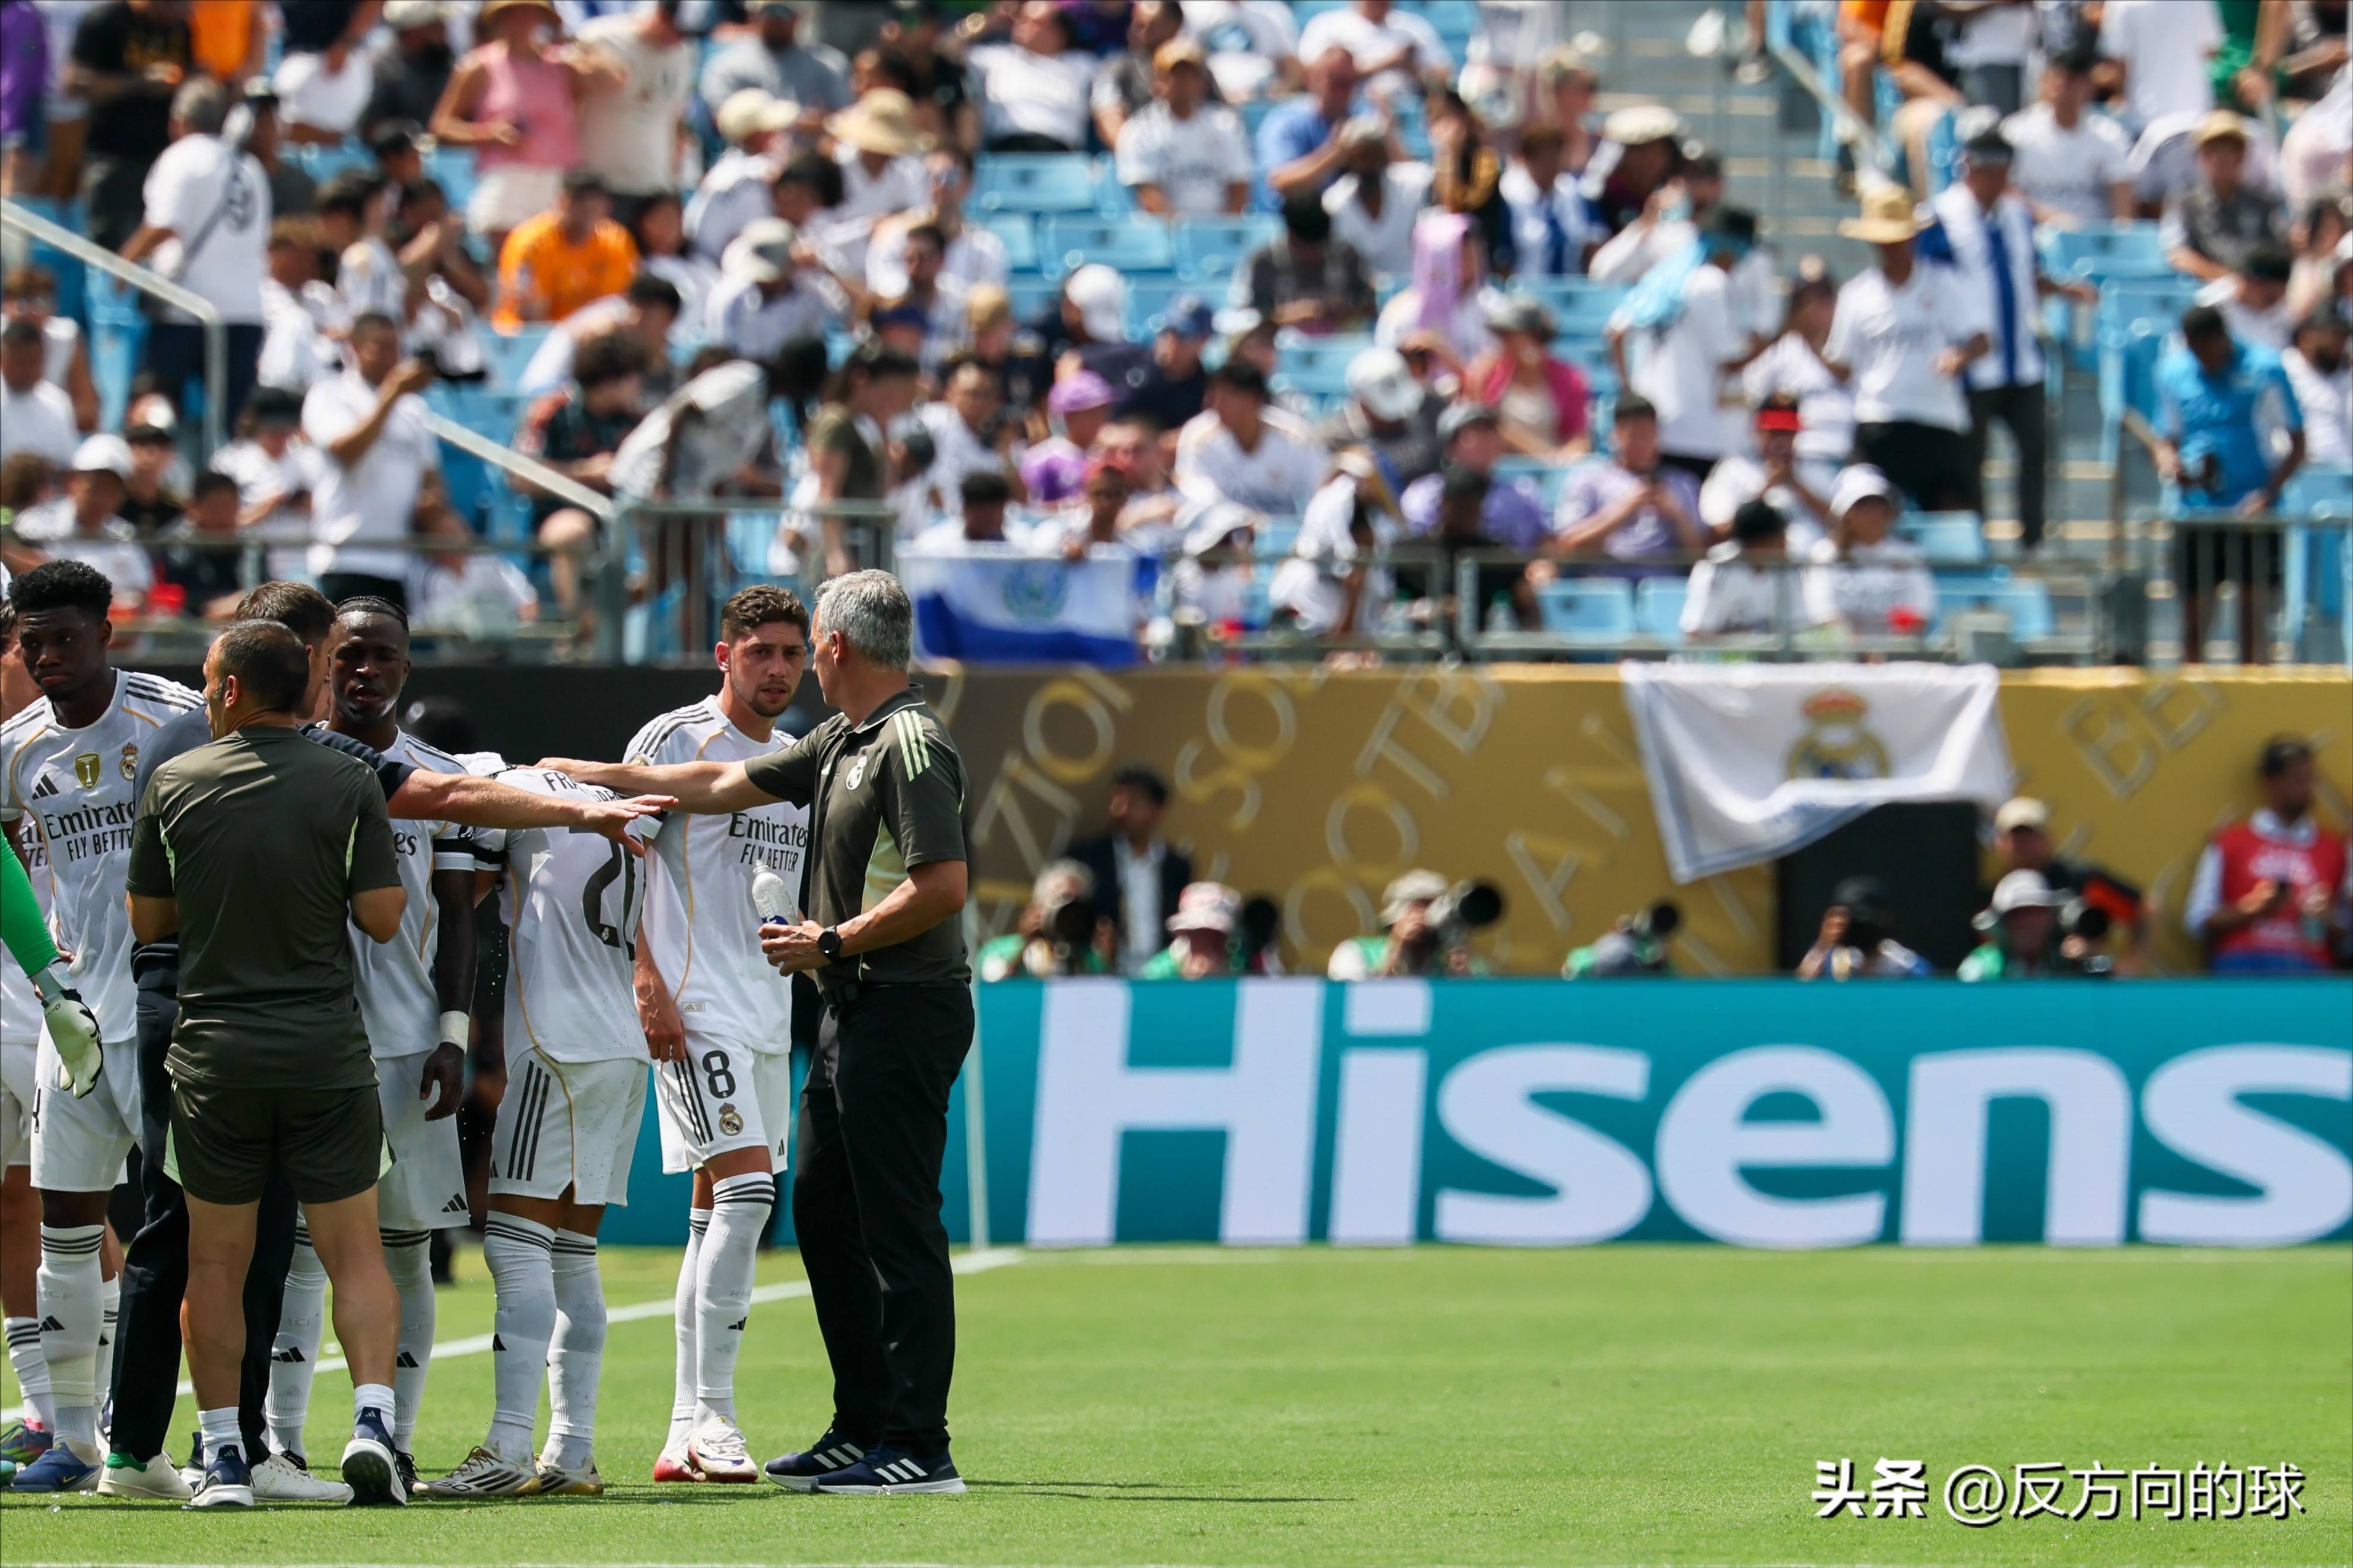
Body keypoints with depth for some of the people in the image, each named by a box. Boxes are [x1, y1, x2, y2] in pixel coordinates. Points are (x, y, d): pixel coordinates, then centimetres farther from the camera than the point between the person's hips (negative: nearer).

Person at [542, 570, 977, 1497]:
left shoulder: (911, 745, -15)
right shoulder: (843, 742, 17)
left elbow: (943, 887, -23)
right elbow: (724, 786, 27)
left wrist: (832, 943, -14)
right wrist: (596, 777, 29)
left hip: (905, 1012, -10)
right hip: (854, 1010, 10)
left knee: (898, 1226, -9)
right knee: (823, 1211, 14)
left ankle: (919, 1447, -9)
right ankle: (864, 1425, 20)